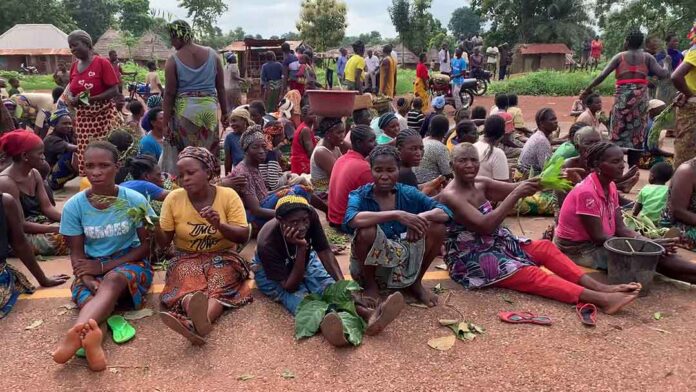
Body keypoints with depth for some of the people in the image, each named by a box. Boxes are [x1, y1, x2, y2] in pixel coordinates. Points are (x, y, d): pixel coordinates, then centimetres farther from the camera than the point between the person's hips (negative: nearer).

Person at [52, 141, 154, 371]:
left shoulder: (135, 200, -10)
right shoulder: (74, 206, -5)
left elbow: (147, 245, -6)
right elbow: (76, 252, -1)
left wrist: (104, 266, -14)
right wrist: (86, 278, -23)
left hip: (131, 263, -2)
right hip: (93, 269, 2)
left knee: (113, 280, -36)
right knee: (88, 295, -32)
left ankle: (77, 332, -63)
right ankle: (90, 332, -65)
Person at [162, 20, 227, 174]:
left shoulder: (173, 60, -4)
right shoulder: (212, 54, 5)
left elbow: (169, 93, -5)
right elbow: (221, 87, 6)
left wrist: (166, 122, -1)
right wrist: (225, 112, 13)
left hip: (184, 109, -2)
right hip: (210, 107, 3)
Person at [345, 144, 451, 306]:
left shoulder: (408, 193, -3)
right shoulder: (359, 196, -13)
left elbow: (445, 212, -10)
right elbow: (351, 220, -37)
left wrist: (422, 216, -32)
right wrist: (397, 215, -41)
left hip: (404, 265, 3)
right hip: (370, 267, -3)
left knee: (436, 226, -15)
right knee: (367, 230, -33)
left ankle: (416, 283, 6)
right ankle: (370, 286, -4)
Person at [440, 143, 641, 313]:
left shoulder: (481, 184, 6)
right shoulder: (450, 196, -20)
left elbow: (514, 188, -3)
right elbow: (485, 225, -29)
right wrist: (516, 194, -30)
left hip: (497, 244, 9)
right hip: (472, 260, -9)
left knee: (545, 247, -6)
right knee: (529, 274, -22)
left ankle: (599, 287, -14)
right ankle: (601, 299, -29)